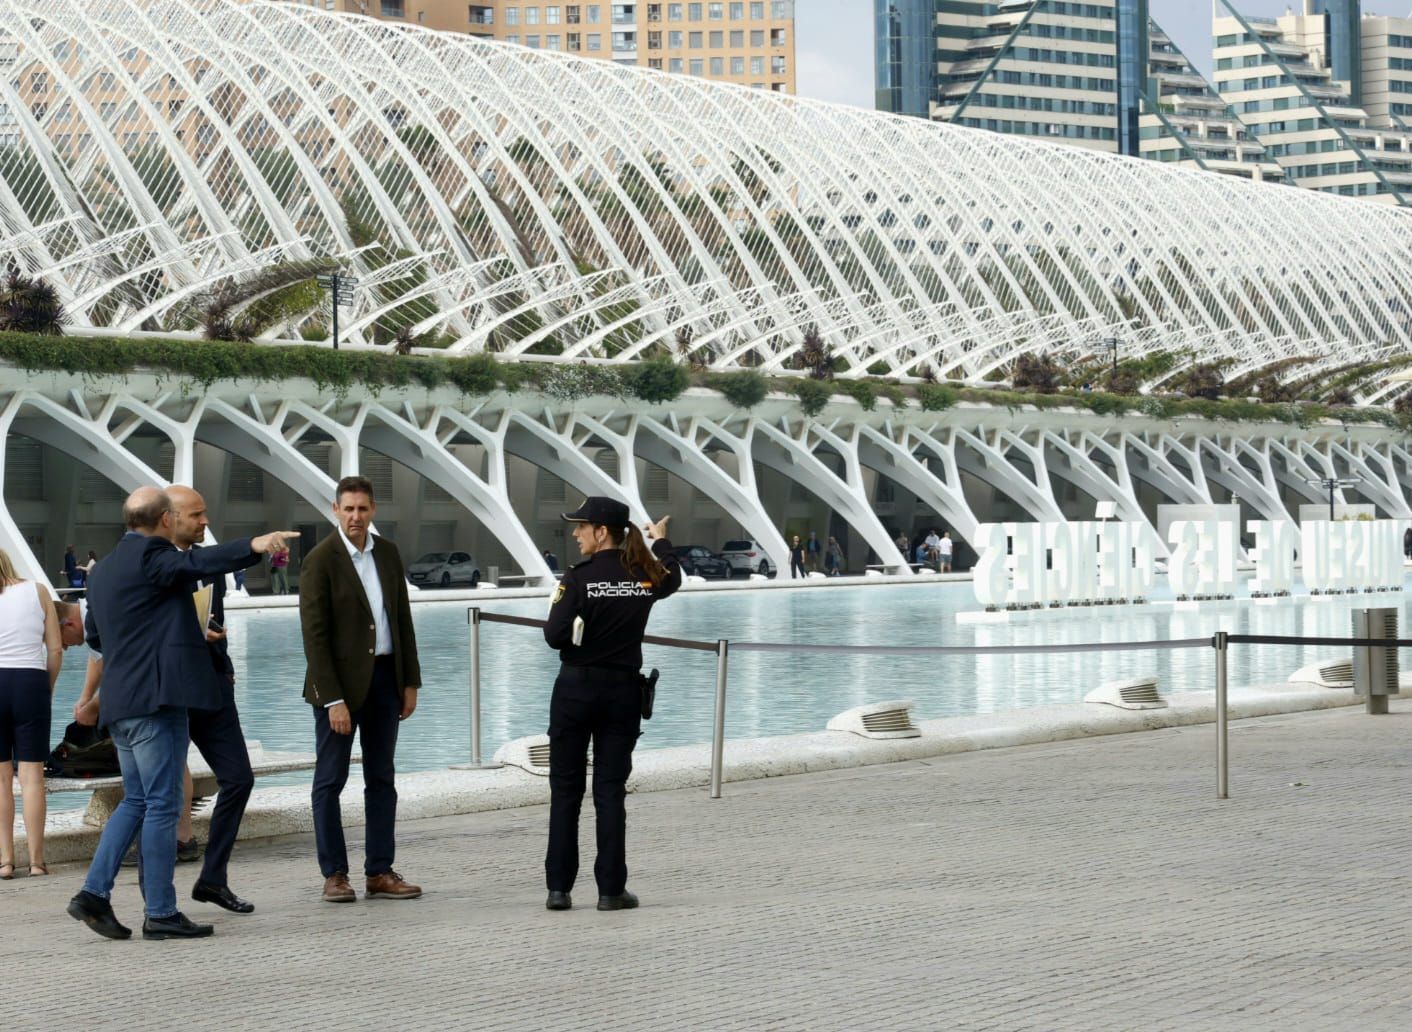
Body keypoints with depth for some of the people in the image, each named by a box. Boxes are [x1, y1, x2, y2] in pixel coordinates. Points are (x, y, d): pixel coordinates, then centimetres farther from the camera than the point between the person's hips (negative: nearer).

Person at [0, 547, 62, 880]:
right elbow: (55, 649, 2)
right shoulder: (38, 591, 5)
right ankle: (36, 860, 1)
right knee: (32, 774, 2)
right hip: (31, 682, 1)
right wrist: (48, 689, 12)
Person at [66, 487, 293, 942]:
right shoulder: (149, 555, -10)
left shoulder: (104, 568, 18)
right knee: (162, 804, -5)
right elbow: (197, 563, -31)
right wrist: (255, 546, -45)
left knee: (136, 801, 17)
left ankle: (94, 893, 9)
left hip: (121, 701, 9)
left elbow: (94, 635, 27)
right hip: (156, 699, -9)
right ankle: (161, 913, -2)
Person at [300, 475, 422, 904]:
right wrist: (333, 699, -17)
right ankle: (334, 875, 7)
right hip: (340, 679, -6)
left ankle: (380, 873, 13)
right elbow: (314, 635, -14)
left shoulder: (387, 553, 7)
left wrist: (410, 682, 8)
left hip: (384, 676, 6)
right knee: (330, 780, 1)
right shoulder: (320, 560, -11)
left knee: (382, 778, 8)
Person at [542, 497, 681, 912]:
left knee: (565, 789, 6)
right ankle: (611, 889, 6)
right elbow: (673, 577, 25)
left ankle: (559, 888, 6)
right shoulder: (646, 575, 0)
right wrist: (661, 540, 43)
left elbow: (555, 636, -17)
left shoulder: (579, 577, -14)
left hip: (576, 689, -3)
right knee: (610, 790, 7)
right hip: (623, 690, 3)